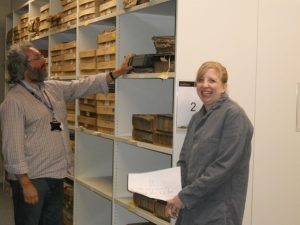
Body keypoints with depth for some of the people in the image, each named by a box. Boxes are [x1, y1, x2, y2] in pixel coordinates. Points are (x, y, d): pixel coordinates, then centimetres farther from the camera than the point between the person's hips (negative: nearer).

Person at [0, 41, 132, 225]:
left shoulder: (54, 88, 9)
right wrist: (25, 184, -21)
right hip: (32, 179, -7)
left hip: (57, 175, 8)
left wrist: (118, 72, 6)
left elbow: (84, 86, 11)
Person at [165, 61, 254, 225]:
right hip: (192, 205, 7)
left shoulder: (234, 115, -13)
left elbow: (224, 166, -20)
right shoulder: (197, 118, 11)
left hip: (218, 211, -7)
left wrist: (184, 196, -19)